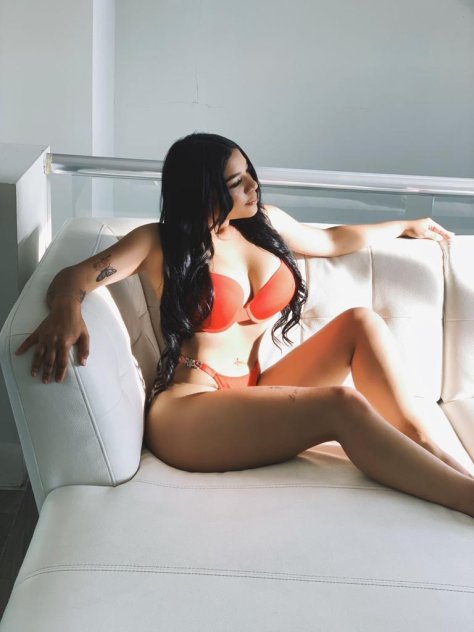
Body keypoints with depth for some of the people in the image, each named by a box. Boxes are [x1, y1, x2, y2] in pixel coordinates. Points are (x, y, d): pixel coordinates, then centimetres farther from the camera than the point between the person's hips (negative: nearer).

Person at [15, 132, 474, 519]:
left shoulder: (266, 222, 14)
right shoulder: (160, 243, -1)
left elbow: (331, 241, 32)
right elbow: (74, 276, -8)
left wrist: (405, 226, 45)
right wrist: (67, 309, -35)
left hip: (253, 394, 7)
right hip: (189, 409, -7)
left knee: (360, 322, -8)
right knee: (341, 406, -28)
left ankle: (425, 446, -13)